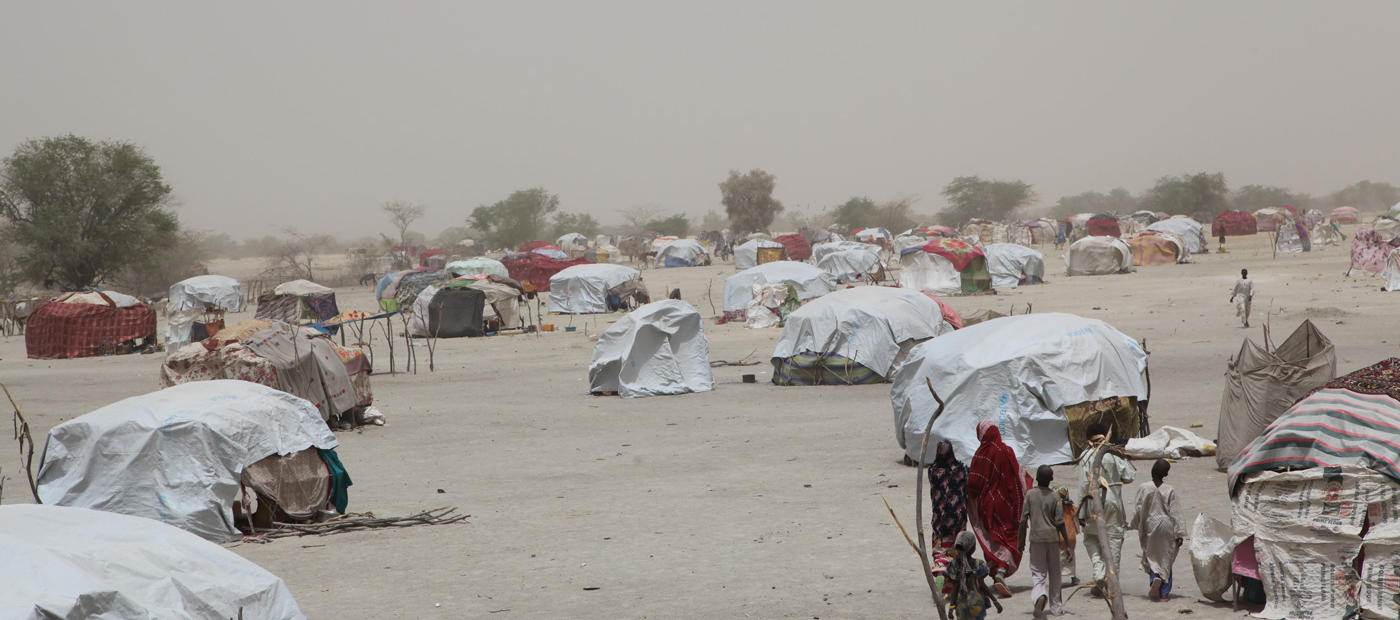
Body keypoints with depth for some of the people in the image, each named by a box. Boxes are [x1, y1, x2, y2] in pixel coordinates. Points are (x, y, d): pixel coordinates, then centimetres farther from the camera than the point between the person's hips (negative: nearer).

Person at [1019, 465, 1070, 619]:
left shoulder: (1030, 494, -3)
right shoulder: (1055, 496, -3)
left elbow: (1023, 520, -3)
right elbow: (1059, 521, -5)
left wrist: (1020, 541, 5)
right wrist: (1067, 541, 2)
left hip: (1036, 538, -1)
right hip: (1053, 537, 1)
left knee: (1038, 572, -1)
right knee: (1054, 573, 14)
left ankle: (1040, 596, -30)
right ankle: (1055, 606, 21)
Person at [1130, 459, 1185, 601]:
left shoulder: (1143, 488, -9)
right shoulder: (1169, 490, -12)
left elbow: (1138, 510, -1)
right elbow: (1175, 513, -9)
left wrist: (1135, 526, 15)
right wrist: (1179, 534, -4)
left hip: (1150, 527, 1)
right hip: (1166, 527, -1)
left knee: (1151, 557, 15)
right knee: (1165, 559, 9)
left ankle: (1155, 578, -8)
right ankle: (1164, 592, 4)